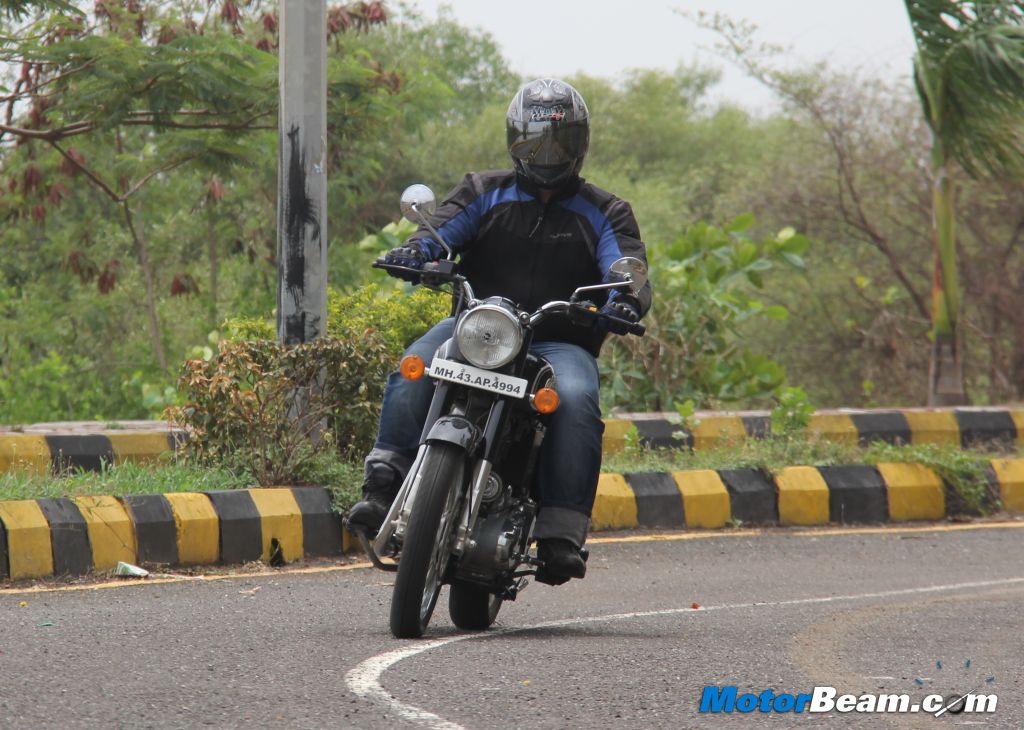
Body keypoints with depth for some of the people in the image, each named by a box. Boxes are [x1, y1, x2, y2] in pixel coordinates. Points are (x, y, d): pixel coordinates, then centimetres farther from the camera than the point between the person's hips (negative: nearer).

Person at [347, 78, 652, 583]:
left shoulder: (604, 214, 14)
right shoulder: (484, 193, 17)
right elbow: (442, 228, 0)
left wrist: (624, 302, -27)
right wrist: (414, 252, -26)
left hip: (559, 343, -1)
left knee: (576, 401, -34)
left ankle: (561, 535, -34)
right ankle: (382, 488, -33)